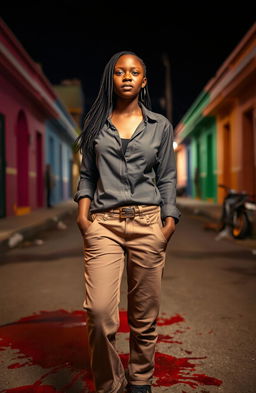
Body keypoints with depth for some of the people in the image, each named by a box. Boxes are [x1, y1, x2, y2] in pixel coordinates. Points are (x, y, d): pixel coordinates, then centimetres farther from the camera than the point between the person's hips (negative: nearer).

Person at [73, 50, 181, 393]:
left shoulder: (160, 126, 11)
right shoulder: (96, 124, 12)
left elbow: (167, 179, 10)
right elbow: (87, 175, 14)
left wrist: (169, 224, -1)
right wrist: (82, 212, -2)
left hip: (147, 222, 1)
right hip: (104, 223, 0)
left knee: (144, 313, 4)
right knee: (100, 311, -13)